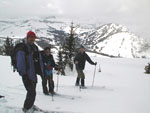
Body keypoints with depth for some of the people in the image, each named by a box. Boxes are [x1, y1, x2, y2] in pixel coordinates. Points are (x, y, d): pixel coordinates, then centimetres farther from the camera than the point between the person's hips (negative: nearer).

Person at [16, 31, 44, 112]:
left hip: (34, 73, 8)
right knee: (32, 92, -10)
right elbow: (20, 62, -16)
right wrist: (23, 74, -21)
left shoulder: (35, 48, 14)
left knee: (32, 91, 18)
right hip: (27, 74, -8)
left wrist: (41, 71, 15)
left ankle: (30, 106, 35)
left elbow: (39, 60, 19)